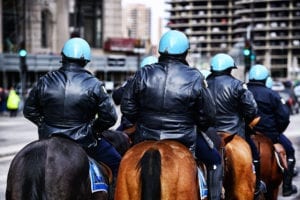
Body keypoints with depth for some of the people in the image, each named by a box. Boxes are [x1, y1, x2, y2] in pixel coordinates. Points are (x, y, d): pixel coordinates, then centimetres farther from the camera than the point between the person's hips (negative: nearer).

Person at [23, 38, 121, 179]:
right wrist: (95, 128, 7)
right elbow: (110, 116, -9)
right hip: (83, 141, -3)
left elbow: (29, 110, 8)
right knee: (116, 163, 12)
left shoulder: (45, 82, -2)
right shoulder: (93, 85, -11)